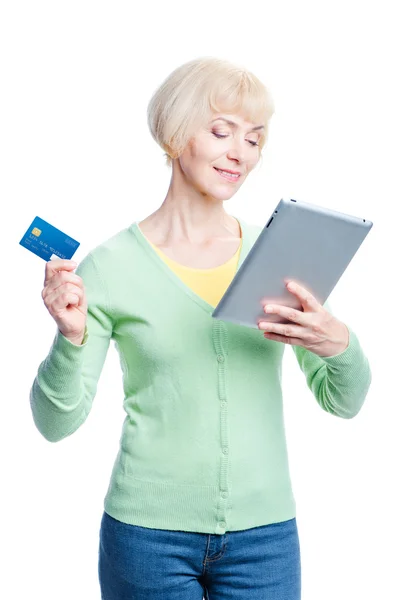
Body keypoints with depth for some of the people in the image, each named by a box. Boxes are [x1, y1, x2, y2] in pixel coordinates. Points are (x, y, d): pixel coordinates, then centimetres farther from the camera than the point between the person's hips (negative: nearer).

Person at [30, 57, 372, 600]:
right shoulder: (112, 264, -7)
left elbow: (344, 401, 2)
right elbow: (56, 422, -5)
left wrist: (339, 344, -18)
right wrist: (72, 338, -23)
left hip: (265, 535, 2)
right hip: (149, 535, -2)